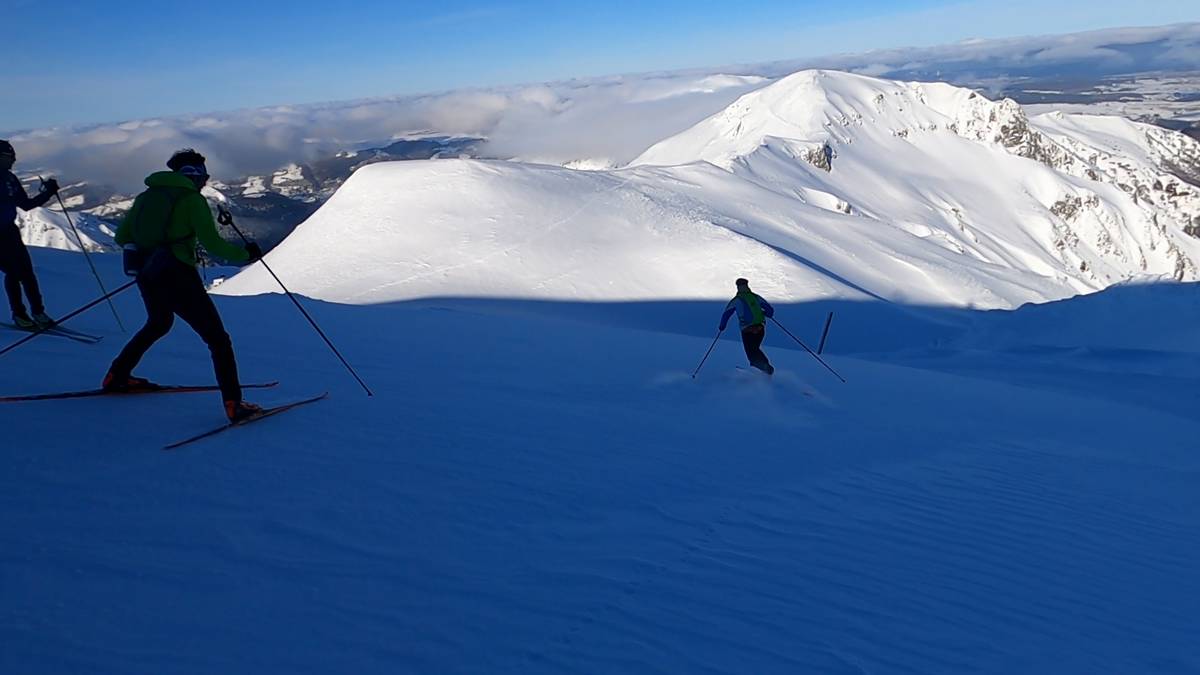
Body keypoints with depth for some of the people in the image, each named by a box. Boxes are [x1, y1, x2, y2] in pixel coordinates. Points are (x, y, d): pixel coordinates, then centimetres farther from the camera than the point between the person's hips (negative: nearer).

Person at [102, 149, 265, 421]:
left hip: (146, 276, 7)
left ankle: (117, 376, 40)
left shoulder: (146, 196, 14)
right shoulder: (192, 199, -6)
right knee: (217, 339, -3)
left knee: (158, 324, 35)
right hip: (178, 277, -7)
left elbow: (121, 236, 18)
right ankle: (234, 403, -12)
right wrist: (246, 254, 1)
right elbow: (213, 244, -13)